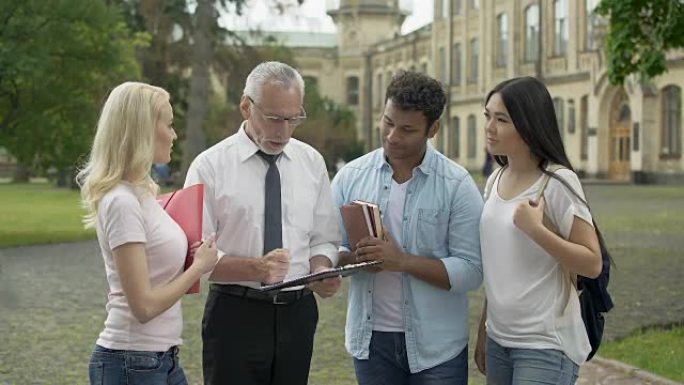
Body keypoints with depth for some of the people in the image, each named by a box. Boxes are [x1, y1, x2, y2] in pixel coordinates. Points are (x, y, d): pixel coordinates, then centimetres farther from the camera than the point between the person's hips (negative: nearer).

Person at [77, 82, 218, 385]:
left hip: (162, 359, 9)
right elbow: (144, 305, -20)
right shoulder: (122, 203, -18)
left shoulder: (141, 193, 8)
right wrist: (199, 266, -9)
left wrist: (193, 259, 3)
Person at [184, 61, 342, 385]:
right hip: (235, 316, -3)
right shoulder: (210, 166, -6)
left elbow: (323, 239, 12)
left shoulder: (312, 162, 6)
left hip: (298, 313, 4)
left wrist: (322, 271, -11)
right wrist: (255, 268, -26)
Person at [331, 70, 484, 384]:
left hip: (437, 347, -2)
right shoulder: (351, 177, 2)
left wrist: (402, 261, -22)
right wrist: (355, 258, -16)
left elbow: (470, 272, -11)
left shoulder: (457, 185, -7)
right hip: (370, 340, 3)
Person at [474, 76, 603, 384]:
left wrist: (536, 229, -24)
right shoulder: (495, 181, 6)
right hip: (498, 339, 6)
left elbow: (592, 263, -14)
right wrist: (483, 330, 16)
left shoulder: (557, 183, -14)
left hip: (545, 345, -6)